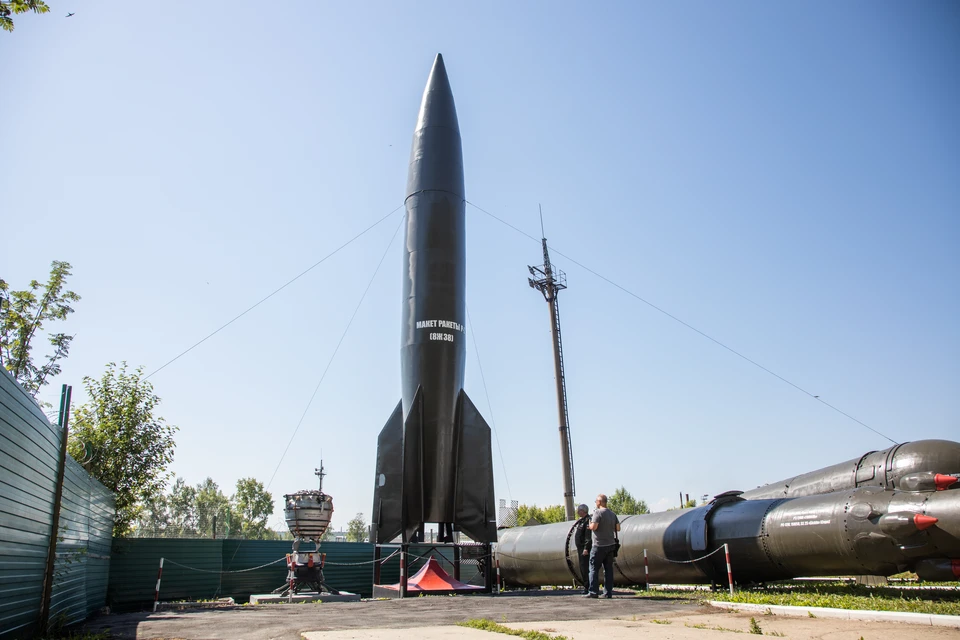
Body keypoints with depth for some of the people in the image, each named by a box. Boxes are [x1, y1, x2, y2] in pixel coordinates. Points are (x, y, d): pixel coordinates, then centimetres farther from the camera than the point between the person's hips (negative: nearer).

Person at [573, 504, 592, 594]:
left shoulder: (588, 520, -13)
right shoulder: (581, 521, 19)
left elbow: (588, 536, -21)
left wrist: (586, 548, -26)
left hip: (585, 550, -10)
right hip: (581, 549, 10)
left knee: (586, 569, -9)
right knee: (583, 569, 12)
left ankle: (588, 588, -6)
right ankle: (586, 587, 17)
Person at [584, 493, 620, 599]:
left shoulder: (598, 512, -12)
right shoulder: (613, 514, 10)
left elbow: (594, 527, -21)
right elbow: (618, 528, 12)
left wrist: (590, 525, 0)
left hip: (599, 546, -7)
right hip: (610, 545, 7)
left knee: (594, 568, -1)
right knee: (608, 569, 9)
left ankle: (593, 592, -4)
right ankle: (608, 592, 8)